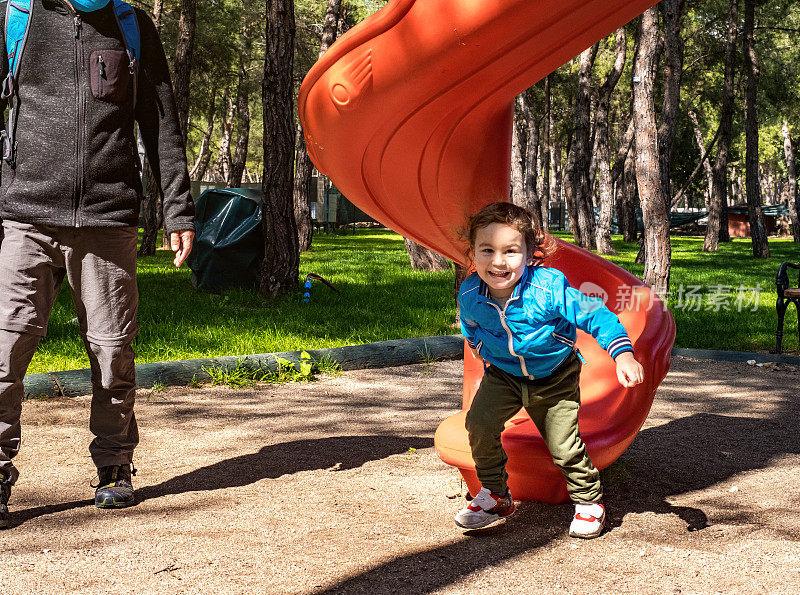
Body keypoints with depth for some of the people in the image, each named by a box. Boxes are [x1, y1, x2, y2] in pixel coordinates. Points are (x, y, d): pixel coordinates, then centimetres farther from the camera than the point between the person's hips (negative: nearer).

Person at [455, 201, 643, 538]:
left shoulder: (550, 289, -31)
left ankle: (589, 500, 26)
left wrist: (623, 355, -34)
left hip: (555, 378, -3)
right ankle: (494, 494, 4)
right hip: (503, 375, 3)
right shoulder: (469, 295, -18)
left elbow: (596, 317, -25)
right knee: (479, 423, -19)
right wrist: (481, 348, 5)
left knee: (563, 446, -3)